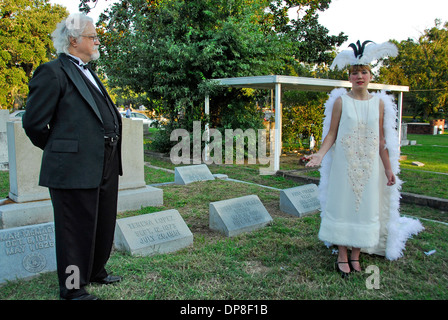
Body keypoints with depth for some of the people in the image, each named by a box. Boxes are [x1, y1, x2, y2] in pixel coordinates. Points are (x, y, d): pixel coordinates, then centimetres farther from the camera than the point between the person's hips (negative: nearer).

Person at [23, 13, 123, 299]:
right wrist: (59, 150, 2)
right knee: (76, 229, 4)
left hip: (105, 167, 9)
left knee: (104, 225, 19)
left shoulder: (88, 73, 18)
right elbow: (34, 123, -11)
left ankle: (96, 271, 39)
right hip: (74, 168, -9)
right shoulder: (53, 72, -9)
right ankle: (73, 288, 21)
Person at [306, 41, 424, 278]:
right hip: (344, 164, -2)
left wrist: (388, 168, 7)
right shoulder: (341, 101, 0)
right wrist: (320, 154, -16)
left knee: (365, 206, 6)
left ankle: (355, 255, 19)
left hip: (369, 165, 2)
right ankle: (342, 256, 14)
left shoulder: (379, 103, 6)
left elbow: (381, 140, 8)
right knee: (342, 205, 1)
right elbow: (331, 134, -1)